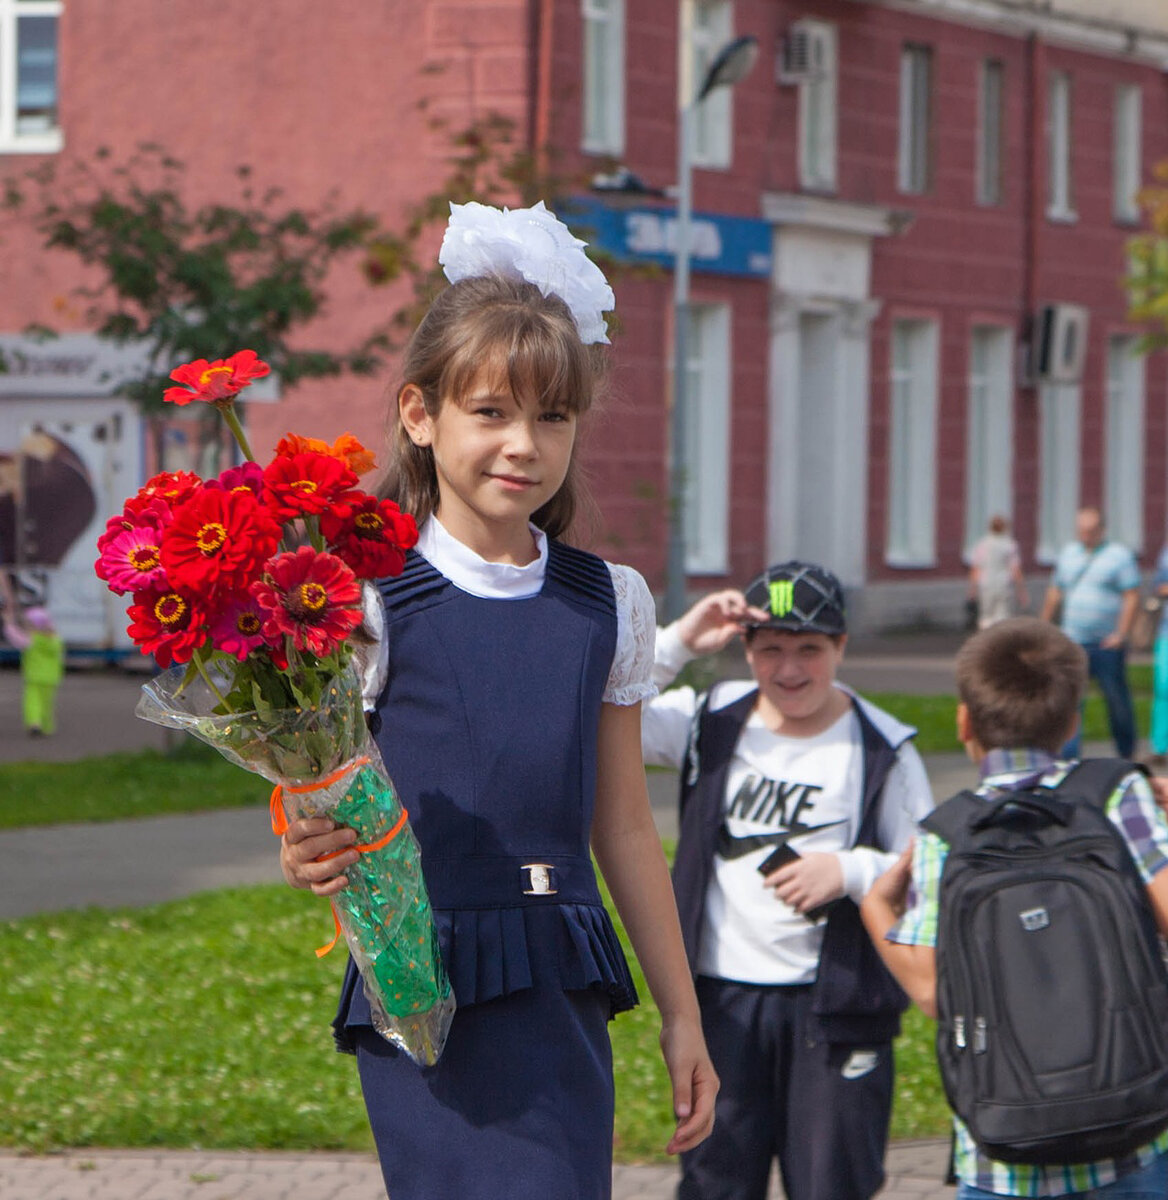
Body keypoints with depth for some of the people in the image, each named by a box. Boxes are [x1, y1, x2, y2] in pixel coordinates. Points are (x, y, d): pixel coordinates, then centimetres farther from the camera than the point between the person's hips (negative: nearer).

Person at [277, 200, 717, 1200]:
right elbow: (315, 814, -3)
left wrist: (681, 1014, 19)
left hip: (565, 993, 5)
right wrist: (307, 856, -27)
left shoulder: (606, 606, 11)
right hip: (428, 995, -5)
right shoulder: (370, 601, -4)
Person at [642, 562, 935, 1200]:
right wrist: (676, 643, -11)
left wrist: (851, 871, -16)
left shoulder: (881, 750, 0)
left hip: (837, 1005, -2)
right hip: (722, 1000, 2)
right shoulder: (711, 721, 5)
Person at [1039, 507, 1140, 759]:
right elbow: (1055, 593, 19)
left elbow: (1132, 597, -7)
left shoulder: (1120, 556, -2)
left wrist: (1120, 635, -16)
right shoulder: (1068, 553, 12)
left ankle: (1127, 754, 22)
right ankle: (1068, 755, -11)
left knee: (1117, 700, 6)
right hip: (1072, 641, 3)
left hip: (1107, 644, -3)